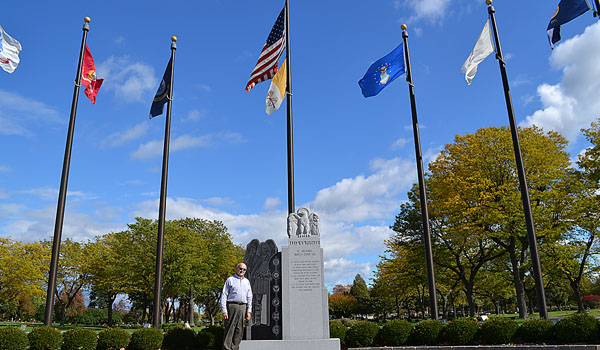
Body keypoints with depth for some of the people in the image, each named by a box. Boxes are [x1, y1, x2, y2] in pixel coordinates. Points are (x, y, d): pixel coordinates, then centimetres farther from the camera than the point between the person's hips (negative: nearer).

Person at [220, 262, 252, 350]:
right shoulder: (230, 280, 4)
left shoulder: (247, 282, 17)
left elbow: (249, 297, 17)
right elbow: (224, 295, -1)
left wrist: (249, 311, 6)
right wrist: (224, 311, -10)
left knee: (239, 330, 3)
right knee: (229, 330, -7)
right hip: (232, 306, -4)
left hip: (242, 307, 4)